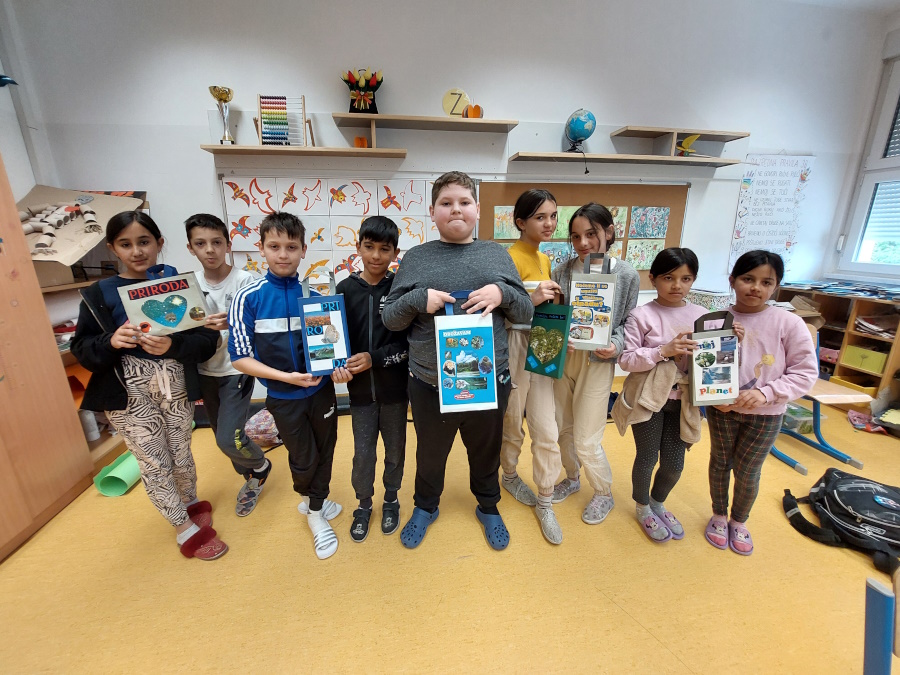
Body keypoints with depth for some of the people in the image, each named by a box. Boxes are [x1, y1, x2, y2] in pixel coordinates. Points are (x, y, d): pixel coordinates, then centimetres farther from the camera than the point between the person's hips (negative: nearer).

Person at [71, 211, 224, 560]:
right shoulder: (98, 294, -1)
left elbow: (207, 340, -9)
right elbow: (81, 350, 0)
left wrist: (173, 345, -27)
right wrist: (110, 342, -20)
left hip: (175, 387, 0)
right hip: (128, 393, 1)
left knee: (181, 453, 14)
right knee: (153, 462, 9)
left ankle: (191, 503, 44)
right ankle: (185, 528, 30)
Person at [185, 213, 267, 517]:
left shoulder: (246, 281, -14)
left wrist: (233, 324, -33)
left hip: (237, 370, -5)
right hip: (205, 372, 6)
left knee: (228, 439, -9)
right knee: (221, 435, 16)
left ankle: (260, 467, 24)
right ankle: (252, 479, 40)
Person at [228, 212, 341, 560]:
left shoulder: (314, 293, -5)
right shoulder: (248, 297, -11)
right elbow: (240, 356, -11)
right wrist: (286, 376, -21)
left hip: (322, 390, 2)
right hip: (284, 397, -2)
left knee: (324, 452, 17)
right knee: (303, 459, 13)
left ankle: (314, 511, 45)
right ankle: (309, 498, 47)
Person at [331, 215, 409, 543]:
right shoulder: (345, 289, -4)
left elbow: (411, 342, -11)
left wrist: (375, 358, -19)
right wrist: (338, 366, -17)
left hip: (394, 388, -1)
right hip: (360, 390, 1)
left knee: (395, 450, 17)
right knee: (362, 454, 13)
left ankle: (391, 499, 43)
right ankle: (364, 504, 40)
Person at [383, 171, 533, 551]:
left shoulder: (496, 255, 3)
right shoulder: (416, 258, 0)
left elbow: (526, 313, 3)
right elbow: (390, 319, 0)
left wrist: (503, 293, -17)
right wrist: (418, 299, -20)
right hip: (429, 383, 0)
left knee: (486, 452, 23)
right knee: (430, 453, 22)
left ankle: (488, 507, 52)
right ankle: (425, 507, 52)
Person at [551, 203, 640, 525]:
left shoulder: (626, 275, -6)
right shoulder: (562, 271, -1)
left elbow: (627, 322, 1)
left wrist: (616, 345, -17)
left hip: (597, 362, -3)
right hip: (562, 357, 3)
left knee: (586, 441, 3)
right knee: (563, 428, 17)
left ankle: (604, 494, 33)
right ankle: (572, 478, 45)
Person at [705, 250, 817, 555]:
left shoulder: (789, 323, -11)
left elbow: (806, 371, -8)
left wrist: (766, 393, -20)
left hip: (766, 414, 0)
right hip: (722, 409, 0)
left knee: (747, 471, 15)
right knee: (720, 462, 18)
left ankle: (739, 522, 42)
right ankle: (719, 515, 42)